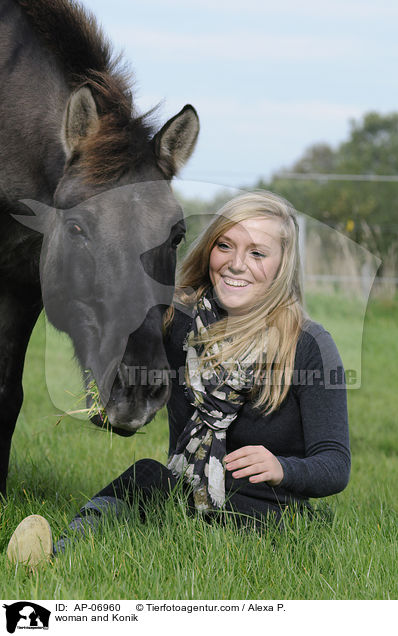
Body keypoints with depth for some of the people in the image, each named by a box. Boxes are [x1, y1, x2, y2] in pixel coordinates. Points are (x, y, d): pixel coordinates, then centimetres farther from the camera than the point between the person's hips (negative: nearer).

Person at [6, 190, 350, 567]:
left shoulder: (308, 345, -8)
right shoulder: (178, 321, 3)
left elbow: (335, 465, -8)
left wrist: (282, 470, -32)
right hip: (181, 503, 3)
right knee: (146, 474, -31)